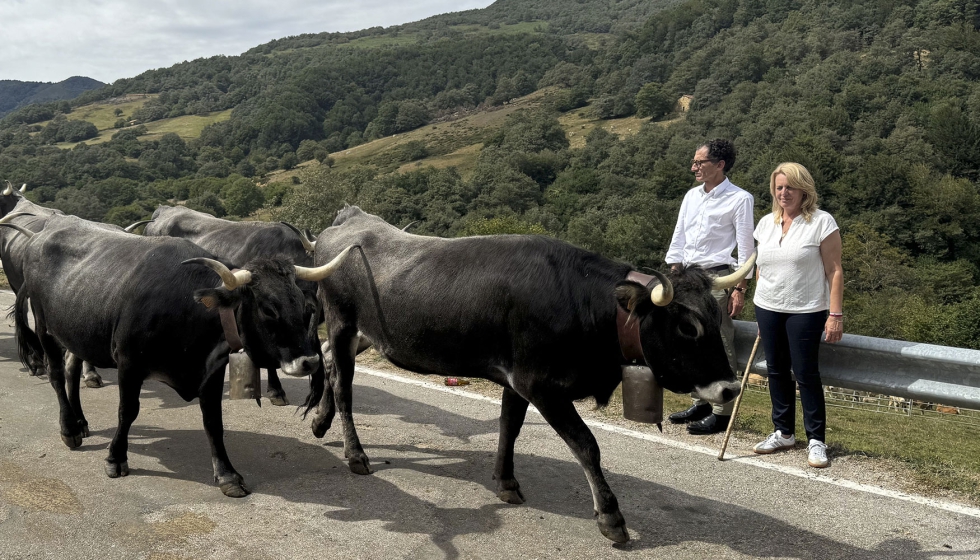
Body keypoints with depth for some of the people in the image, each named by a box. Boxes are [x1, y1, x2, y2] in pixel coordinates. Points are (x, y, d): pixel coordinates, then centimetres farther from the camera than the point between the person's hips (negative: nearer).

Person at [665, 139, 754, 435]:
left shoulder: (739, 199, -6)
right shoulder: (692, 196, 13)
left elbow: (746, 248, -8)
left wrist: (740, 289, -12)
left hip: (717, 278, -7)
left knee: (719, 347, -4)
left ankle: (722, 413, 3)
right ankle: (700, 404, 24)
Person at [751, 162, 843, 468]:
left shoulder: (821, 222, -7)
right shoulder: (766, 223, 10)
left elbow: (834, 271, -9)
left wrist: (836, 314, -14)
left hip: (805, 311, -5)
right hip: (768, 309, 6)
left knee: (806, 374, -3)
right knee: (777, 371, 11)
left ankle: (816, 440, 8)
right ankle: (783, 433, 23)